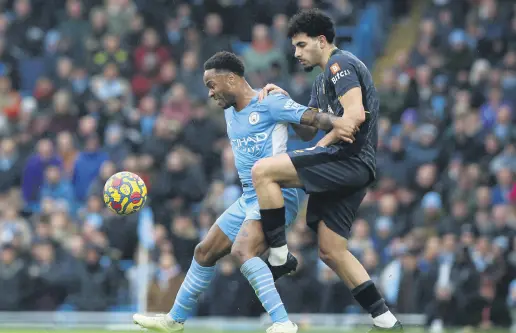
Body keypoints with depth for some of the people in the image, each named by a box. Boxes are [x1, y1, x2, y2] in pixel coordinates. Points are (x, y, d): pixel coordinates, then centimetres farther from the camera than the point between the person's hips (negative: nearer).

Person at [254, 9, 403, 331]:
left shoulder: (340, 64, -5)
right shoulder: (323, 79, 26)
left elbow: (356, 115, -19)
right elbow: (308, 131, 31)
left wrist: (325, 143, -11)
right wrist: (285, 102, 18)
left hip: (350, 158, -11)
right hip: (349, 169, 11)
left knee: (263, 170, -19)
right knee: (331, 251, 10)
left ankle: (279, 256, -15)